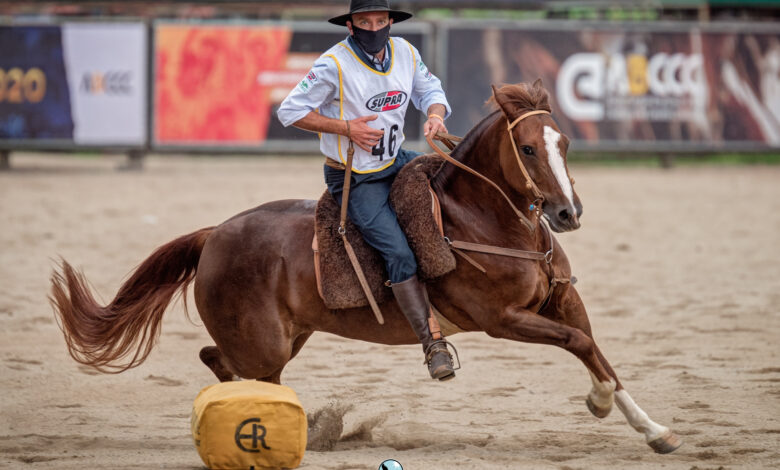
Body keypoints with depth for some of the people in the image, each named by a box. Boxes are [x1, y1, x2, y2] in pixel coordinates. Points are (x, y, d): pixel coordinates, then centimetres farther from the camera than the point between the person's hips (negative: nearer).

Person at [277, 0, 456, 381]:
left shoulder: (405, 53, -2)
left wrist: (435, 115, -13)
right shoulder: (335, 64, -19)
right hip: (356, 181, -7)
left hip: (395, 162, 7)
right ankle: (431, 345, -16)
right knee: (400, 253, -19)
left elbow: (429, 90, 12)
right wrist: (346, 127, -23)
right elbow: (290, 111, -15)